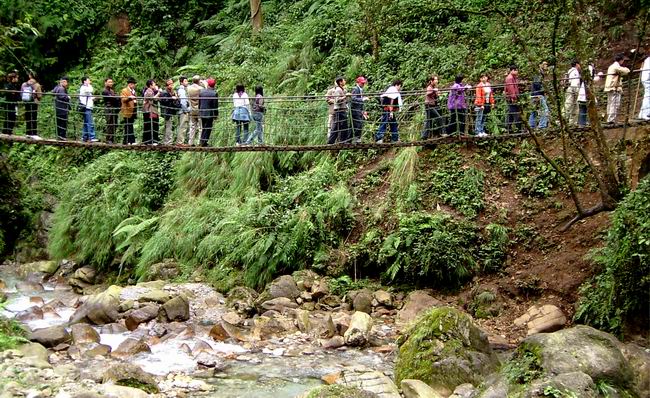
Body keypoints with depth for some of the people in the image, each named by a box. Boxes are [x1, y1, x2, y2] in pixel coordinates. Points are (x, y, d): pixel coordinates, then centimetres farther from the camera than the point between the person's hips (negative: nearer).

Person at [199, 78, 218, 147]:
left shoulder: (201, 92, 1)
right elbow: (215, 105, -11)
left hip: (202, 113, 5)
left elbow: (199, 103, 8)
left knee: (203, 128, 17)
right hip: (210, 113, -5)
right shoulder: (214, 93, -14)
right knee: (208, 128, 3)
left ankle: (202, 142, 19)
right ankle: (204, 142, 1)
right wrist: (216, 114, -2)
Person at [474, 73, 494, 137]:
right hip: (480, 104, -7)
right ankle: (478, 132, -5)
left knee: (484, 119, 11)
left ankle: (482, 131, 17)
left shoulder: (489, 85, 13)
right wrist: (481, 105, -18)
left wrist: (492, 102, 13)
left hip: (487, 104, 7)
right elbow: (478, 96, -13)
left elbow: (491, 94, 20)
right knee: (479, 119, -6)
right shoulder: (479, 86, -9)